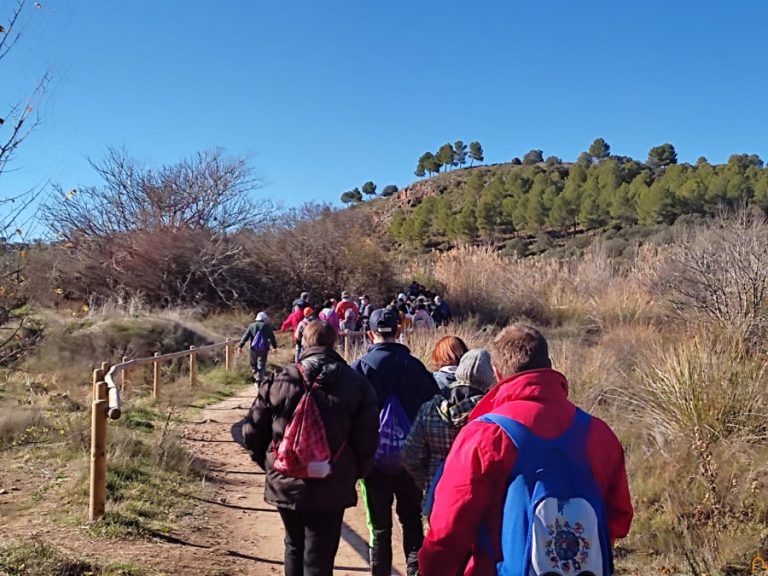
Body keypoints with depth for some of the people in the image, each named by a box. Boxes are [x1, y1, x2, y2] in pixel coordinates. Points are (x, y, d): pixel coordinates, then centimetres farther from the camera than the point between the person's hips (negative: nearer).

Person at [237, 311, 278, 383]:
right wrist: (275, 347, 19)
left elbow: (245, 336, -2)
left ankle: (257, 378, 17)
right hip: (264, 349, -1)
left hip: (254, 349, 1)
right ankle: (259, 381, -6)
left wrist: (240, 346, -6)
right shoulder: (267, 326, 2)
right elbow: (272, 338, 6)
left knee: (253, 365, 18)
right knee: (261, 366, 1)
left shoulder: (252, 326, 6)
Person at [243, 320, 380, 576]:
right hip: (332, 490, -2)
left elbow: (253, 432, -2)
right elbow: (367, 440, -9)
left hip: (285, 485, 2)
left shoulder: (279, 380, -6)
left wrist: (269, 464, 15)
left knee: (294, 547, 24)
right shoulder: (357, 384, -7)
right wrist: (354, 474, 8)